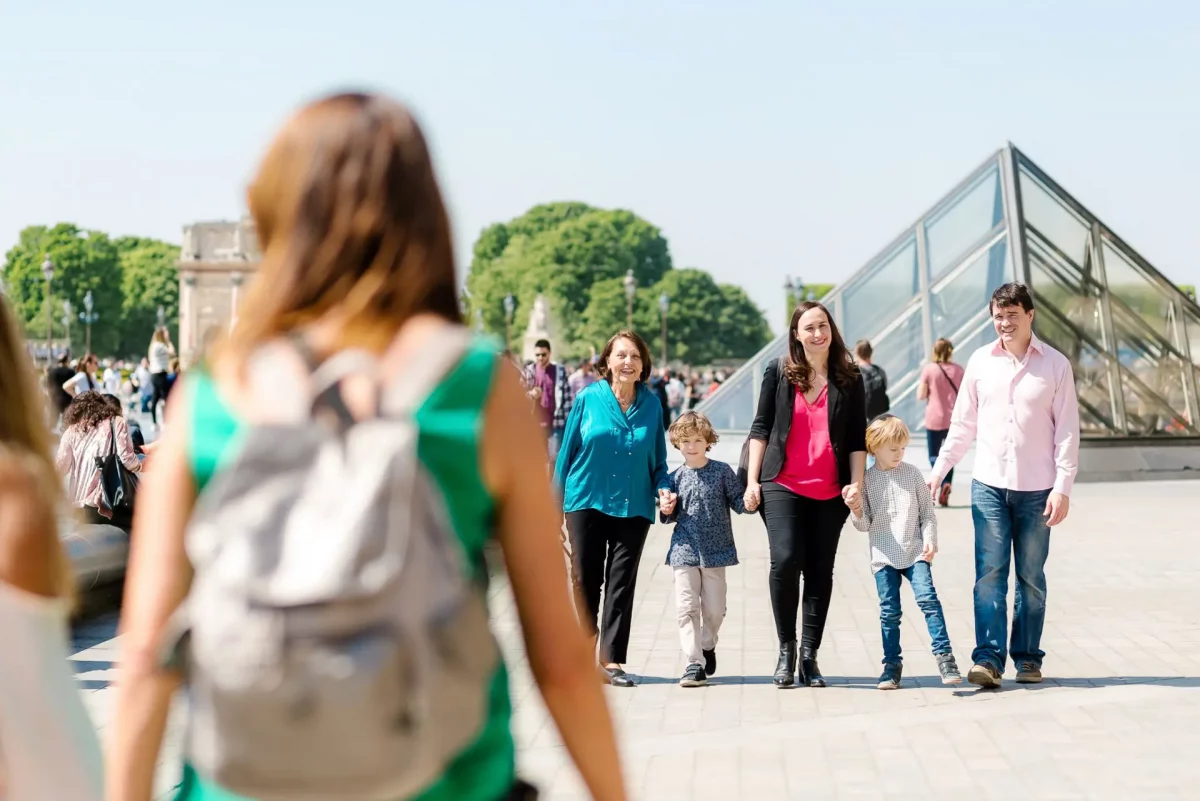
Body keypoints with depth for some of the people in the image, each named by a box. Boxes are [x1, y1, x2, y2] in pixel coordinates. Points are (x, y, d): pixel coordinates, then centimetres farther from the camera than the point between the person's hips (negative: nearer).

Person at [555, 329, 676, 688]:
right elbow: (568, 451, 2)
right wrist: (555, 503, 2)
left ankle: (611, 661, 4)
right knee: (586, 581, 5)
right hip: (587, 502, -1)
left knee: (621, 584, 0)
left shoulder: (651, 403, 3)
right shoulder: (588, 399, -2)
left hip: (633, 507, 1)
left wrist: (663, 488, -10)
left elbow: (658, 458, 9)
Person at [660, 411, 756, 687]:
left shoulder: (722, 471, 0)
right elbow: (670, 516, 13)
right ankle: (694, 663, -4)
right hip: (685, 551, 1)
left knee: (714, 607, 6)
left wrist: (748, 504, -20)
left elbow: (737, 499, 1)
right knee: (686, 607, -6)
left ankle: (708, 646, 34)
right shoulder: (676, 478, 4)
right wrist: (667, 511, -8)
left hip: (715, 551, -1)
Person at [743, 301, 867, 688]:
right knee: (785, 561, -15)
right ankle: (786, 648, 3)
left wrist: (856, 483, -3)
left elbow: (858, 438, 8)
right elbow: (761, 427, 7)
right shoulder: (779, 372, 4)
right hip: (782, 486, -1)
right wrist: (752, 480, 1)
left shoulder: (849, 379, 6)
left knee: (820, 571, 4)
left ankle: (809, 655, 14)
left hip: (830, 493, 1)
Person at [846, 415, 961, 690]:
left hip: (915, 553, 0)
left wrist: (930, 538, -6)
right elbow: (865, 524, 3)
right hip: (884, 556, 0)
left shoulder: (912, 474, 3)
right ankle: (892, 664, 12)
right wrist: (857, 511, -18)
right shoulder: (866, 480, 0)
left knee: (928, 598, -15)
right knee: (889, 612, 3)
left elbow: (928, 511, 8)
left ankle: (944, 655, -10)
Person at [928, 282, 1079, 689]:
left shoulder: (1055, 365, 0)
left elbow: (1067, 431, -1)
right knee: (989, 573, -6)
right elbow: (963, 424, 11)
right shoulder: (980, 362, 6)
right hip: (989, 485, 1)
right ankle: (988, 657, -7)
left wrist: (1063, 486, -8)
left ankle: (1028, 658, 15)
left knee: (1031, 577, 7)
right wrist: (939, 469, 5)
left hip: (1036, 489, -1)